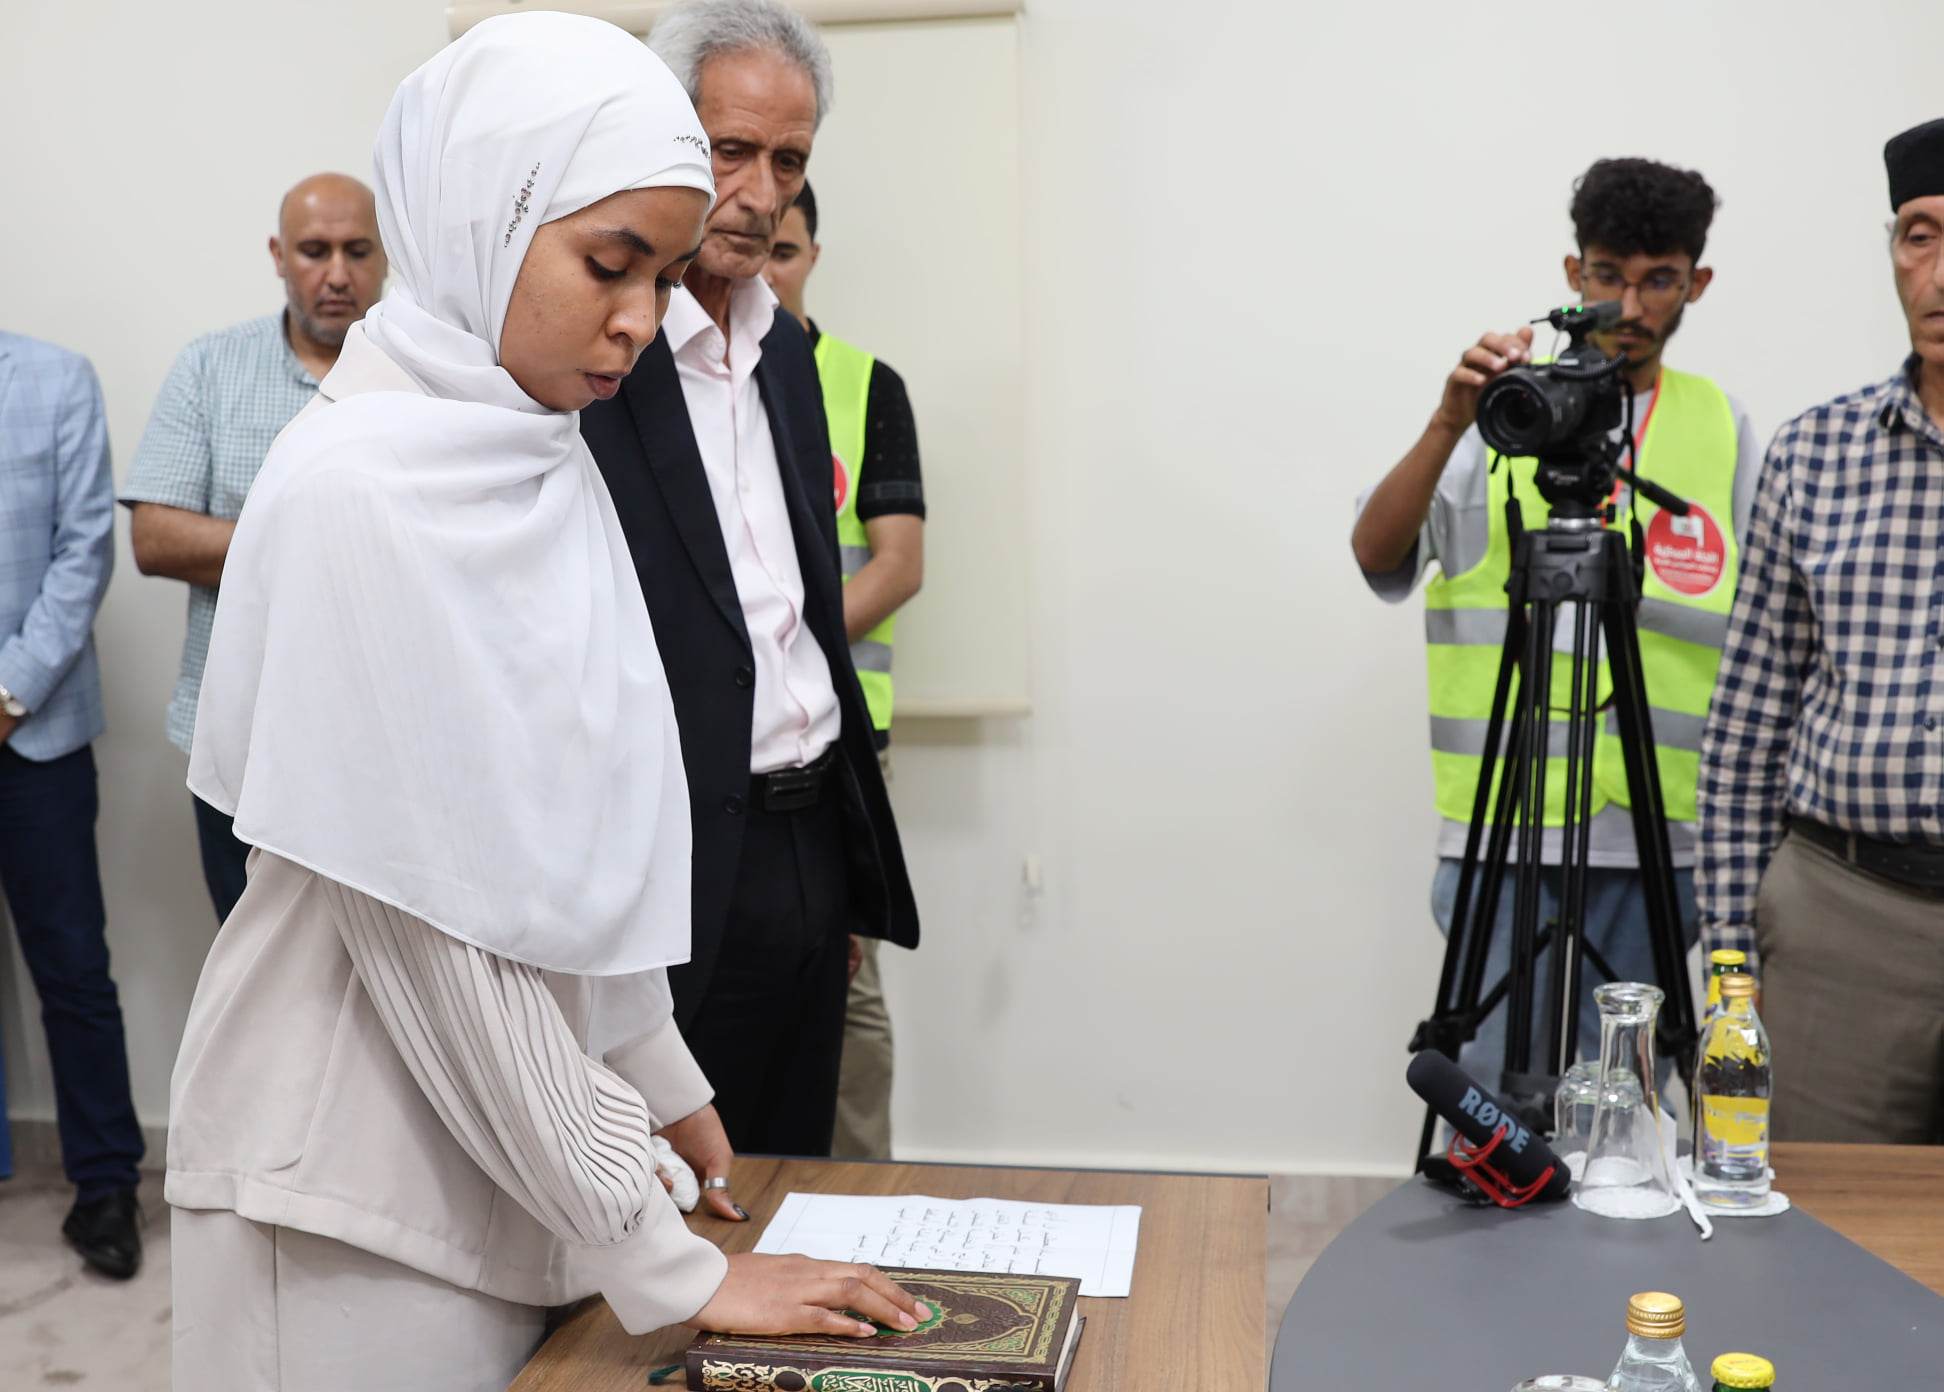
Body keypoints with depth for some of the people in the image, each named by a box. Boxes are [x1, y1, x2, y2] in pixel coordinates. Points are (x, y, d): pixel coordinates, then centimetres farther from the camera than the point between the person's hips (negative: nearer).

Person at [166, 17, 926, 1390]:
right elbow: (424, 917, -20)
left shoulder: (546, 467, 4)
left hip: (521, 1137, 7)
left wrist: (664, 1086, 12)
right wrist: (668, 1264, -17)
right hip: (367, 1175, -7)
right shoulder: (357, 488, -19)